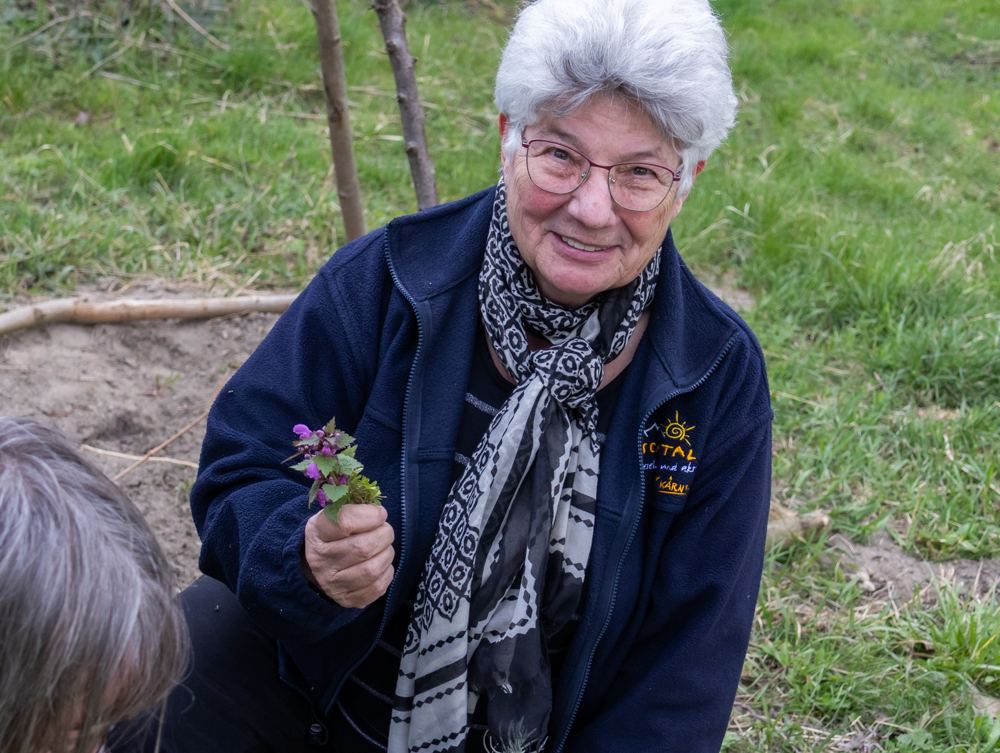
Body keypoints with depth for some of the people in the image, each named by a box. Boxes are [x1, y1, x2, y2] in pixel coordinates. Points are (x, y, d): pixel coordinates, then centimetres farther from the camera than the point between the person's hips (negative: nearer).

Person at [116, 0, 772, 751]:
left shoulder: (721, 375, -14)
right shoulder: (382, 282, -16)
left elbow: (684, 664, -7)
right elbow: (240, 471, -11)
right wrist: (308, 556, -32)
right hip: (314, 674, -2)